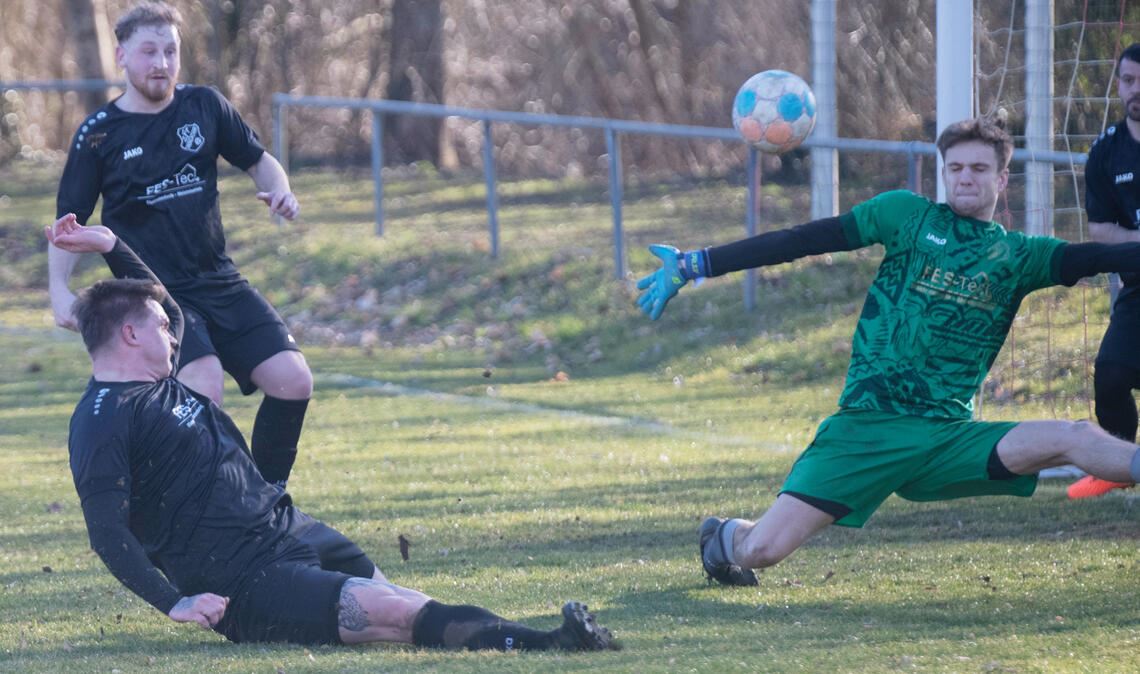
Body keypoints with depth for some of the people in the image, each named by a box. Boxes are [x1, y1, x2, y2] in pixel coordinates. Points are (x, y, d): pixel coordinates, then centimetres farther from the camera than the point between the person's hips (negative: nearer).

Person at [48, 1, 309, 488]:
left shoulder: (204, 106, 6)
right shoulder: (99, 133, -2)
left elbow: (257, 160, 19)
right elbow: (69, 221, 3)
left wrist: (279, 191, -3)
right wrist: (59, 289, -10)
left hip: (220, 283, 5)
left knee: (292, 382, -8)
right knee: (203, 387, -28)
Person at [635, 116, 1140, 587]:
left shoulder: (1020, 256, 13)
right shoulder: (909, 215, 7)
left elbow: (1096, 259, 2)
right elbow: (803, 241, 4)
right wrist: (695, 265, 1)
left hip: (949, 439, 1)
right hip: (867, 427, -1)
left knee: (1074, 439, -21)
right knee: (763, 549, -6)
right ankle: (721, 540, 27)